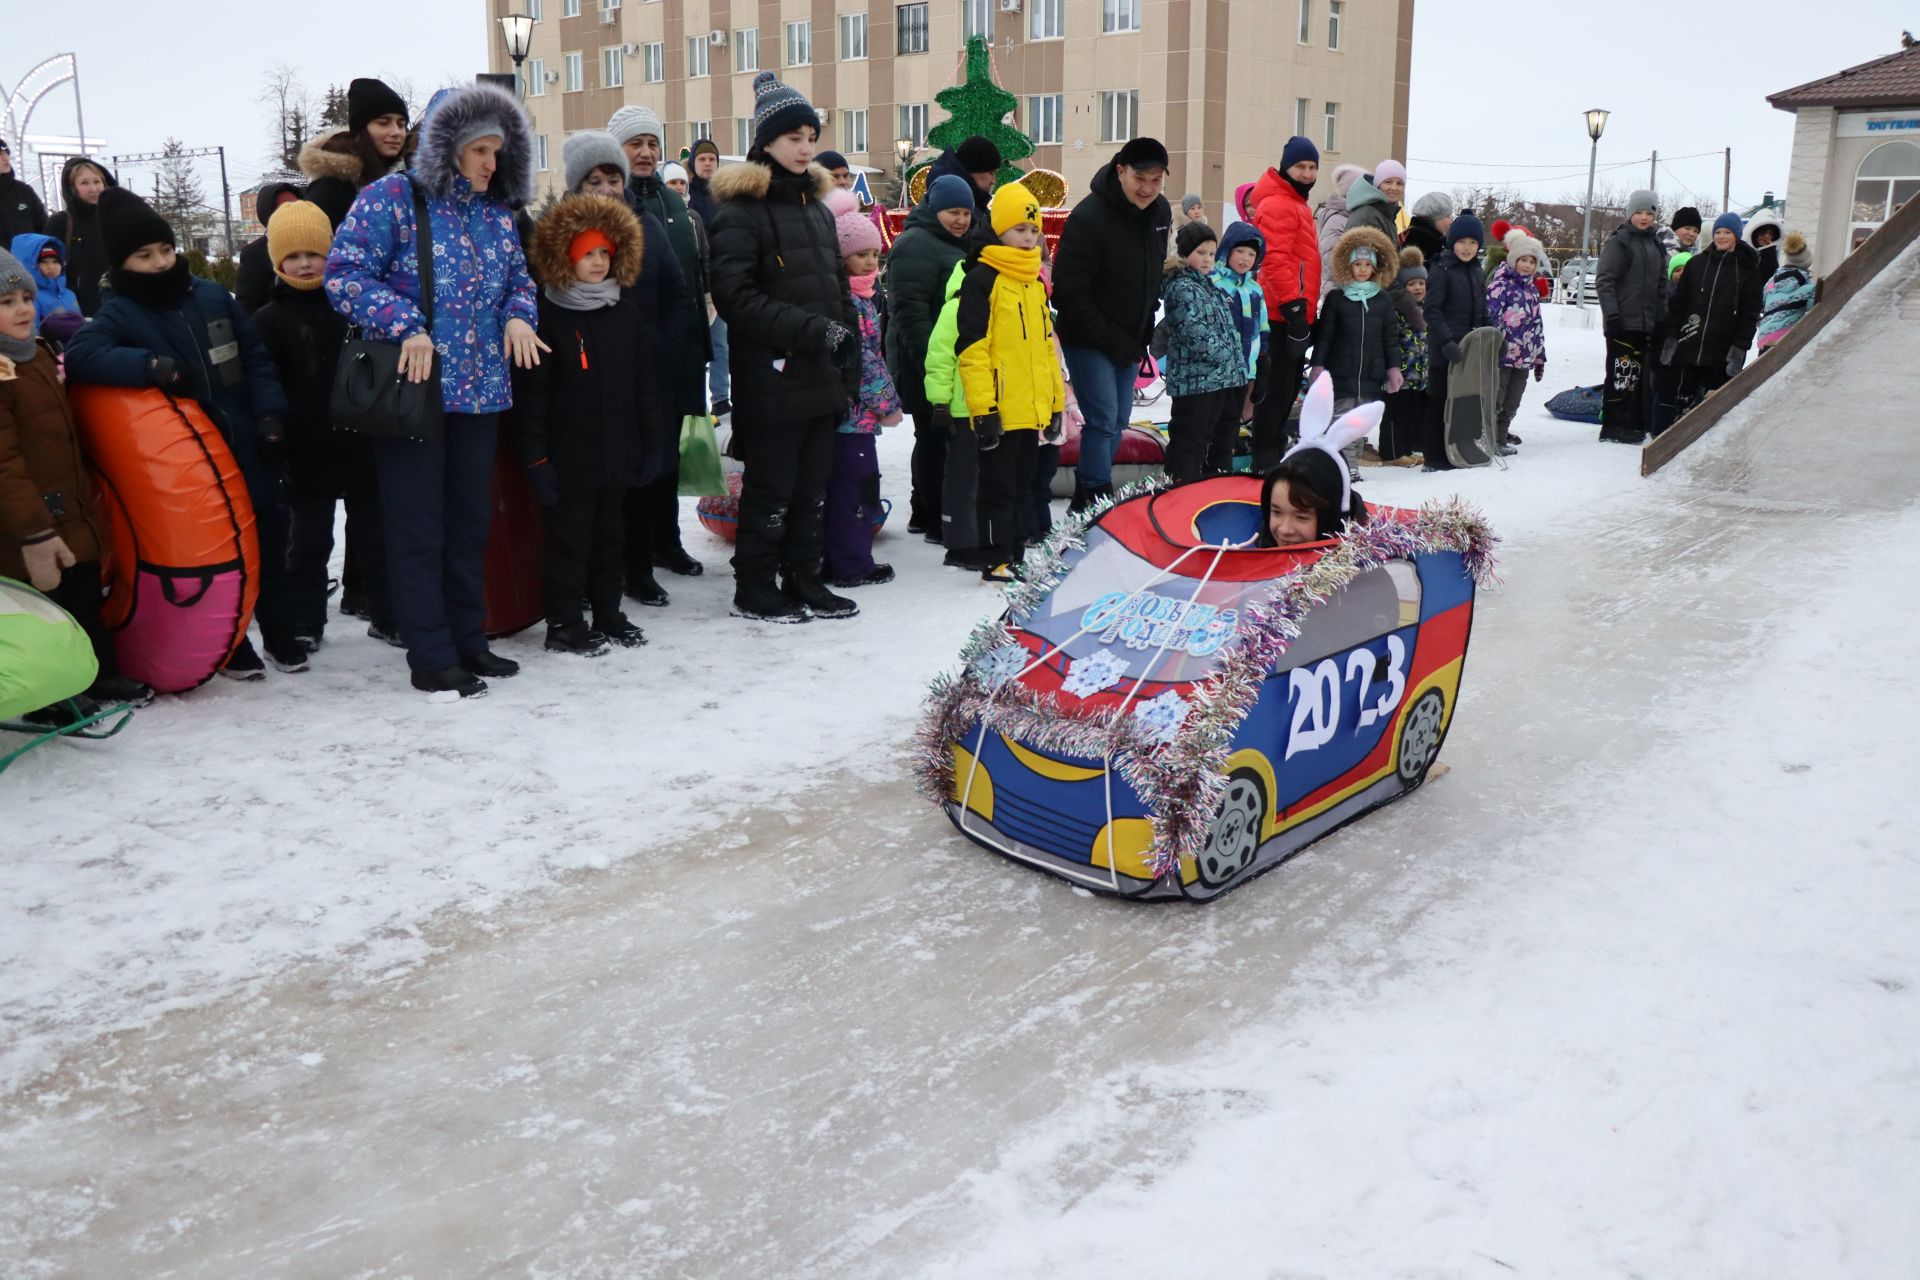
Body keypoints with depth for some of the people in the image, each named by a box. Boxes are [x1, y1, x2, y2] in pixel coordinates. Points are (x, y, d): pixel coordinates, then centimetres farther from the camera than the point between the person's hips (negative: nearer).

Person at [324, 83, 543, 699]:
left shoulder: (497, 211, 12)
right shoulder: (393, 197, -6)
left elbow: (519, 275, 23)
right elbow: (344, 272, -11)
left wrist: (518, 313, 1)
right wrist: (406, 325, -21)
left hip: (480, 392, 6)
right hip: (412, 389, -6)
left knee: (470, 521, 13)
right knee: (418, 528, 0)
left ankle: (469, 642, 25)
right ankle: (431, 659, 6)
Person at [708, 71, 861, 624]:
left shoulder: (817, 208, 17)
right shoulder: (740, 211, -8)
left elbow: (840, 290, 20)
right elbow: (734, 297, -17)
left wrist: (850, 362, 12)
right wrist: (810, 330, -21)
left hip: (822, 376, 7)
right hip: (771, 379, -7)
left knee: (813, 484, 12)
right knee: (771, 487, 0)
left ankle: (802, 579, 23)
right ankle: (754, 589, 12)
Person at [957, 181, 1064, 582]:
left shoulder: (1035, 282, 15)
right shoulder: (982, 279, -10)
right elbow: (971, 347, -15)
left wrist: (1056, 400, 18)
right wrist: (983, 407, -19)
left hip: (1032, 409, 8)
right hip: (999, 410, -8)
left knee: (1022, 486, 15)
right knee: (999, 488, 0)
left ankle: (1015, 554, 24)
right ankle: (996, 563, 7)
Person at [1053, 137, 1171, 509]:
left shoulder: (1161, 212, 2)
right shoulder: (1089, 217, -20)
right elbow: (1070, 292, -20)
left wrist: (1141, 335, 9)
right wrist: (1114, 342, -19)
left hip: (1130, 341, 7)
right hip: (1089, 340, -7)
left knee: (1118, 422, 10)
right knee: (1103, 420, -12)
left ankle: (1088, 499, 21)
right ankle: (1096, 502, -4)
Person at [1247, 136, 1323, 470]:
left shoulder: (1296, 204, 22)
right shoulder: (1278, 205, -12)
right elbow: (1275, 259, -21)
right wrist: (1293, 304, -24)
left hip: (1295, 312, 11)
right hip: (1283, 313, -11)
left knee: (1289, 386, 15)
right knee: (1278, 386, -8)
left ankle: (1272, 448, 23)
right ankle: (1265, 458, -4)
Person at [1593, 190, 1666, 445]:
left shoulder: (1656, 244, 17)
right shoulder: (1618, 242, -5)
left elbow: (1661, 285, 23)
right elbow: (1604, 280, -11)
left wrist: (1662, 317, 16)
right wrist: (1612, 314, -18)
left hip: (1646, 323, 7)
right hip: (1623, 321, -7)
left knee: (1639, 374, 10)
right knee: (1621, 373, -9)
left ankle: (1633, 424, 17)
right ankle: (1613, 427, -4)